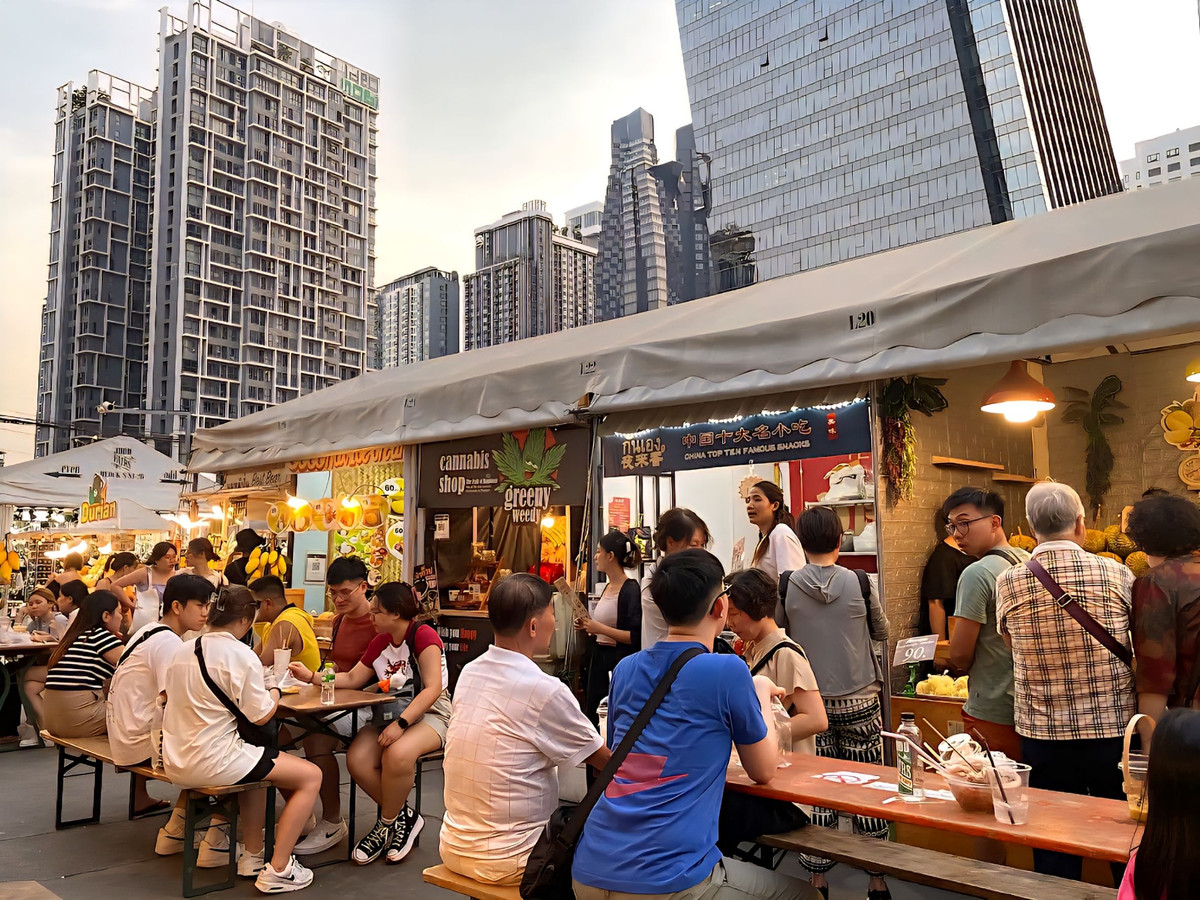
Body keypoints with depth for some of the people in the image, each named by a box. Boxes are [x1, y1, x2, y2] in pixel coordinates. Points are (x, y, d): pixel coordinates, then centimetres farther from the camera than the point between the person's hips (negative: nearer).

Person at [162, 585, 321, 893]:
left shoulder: (183, 650, 7)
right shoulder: (241, 655, -16)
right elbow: (260, 717, -14)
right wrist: (274, 692, 6)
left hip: (176, 762, 8)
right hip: (212, 762, -8)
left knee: (257, 763, 34)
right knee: (311, 775, 4)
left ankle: (251, 856, 31)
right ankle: (277, 871, 1)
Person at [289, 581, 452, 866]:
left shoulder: (423, 635, -14)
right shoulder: (379, 643, 11)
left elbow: (434, 688, -21)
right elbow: (352, 678, 17)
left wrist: (401, 724, -28)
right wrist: (312, 676, 5)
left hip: (430, 715, -7)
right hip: (391, 715, 7)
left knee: (397, 754, -36)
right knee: (356, 759, -21)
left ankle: (388, 822, -6)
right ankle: (402, 816, 1)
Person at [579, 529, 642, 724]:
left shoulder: (630, 589, -15)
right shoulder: (608, 587, 11)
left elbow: (635, 637, -22)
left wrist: (600, 628, -20)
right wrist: (589, 626, 7)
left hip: (620, 661, -9)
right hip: (599, 657, 9)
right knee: (592, 712, 14)